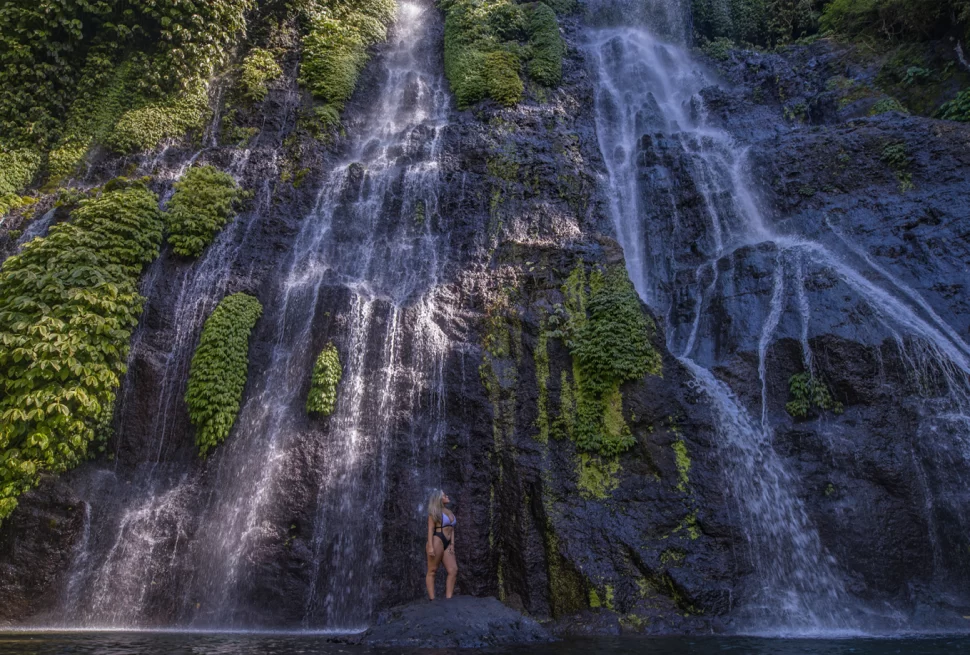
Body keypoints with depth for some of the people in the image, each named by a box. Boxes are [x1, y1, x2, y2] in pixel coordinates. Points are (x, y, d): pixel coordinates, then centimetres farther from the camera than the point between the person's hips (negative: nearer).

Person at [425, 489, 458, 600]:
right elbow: (430, 529, -6)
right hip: (437, 541, -7)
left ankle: (448, 598, -2)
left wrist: (452, 544, 6)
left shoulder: (450, 512, 22)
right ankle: (432, 599, -5)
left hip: (447, 543, 7)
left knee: (453, 570, -5)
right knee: (432, 570, -4)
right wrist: (430, 546, -16)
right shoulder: (434, 512, 3)